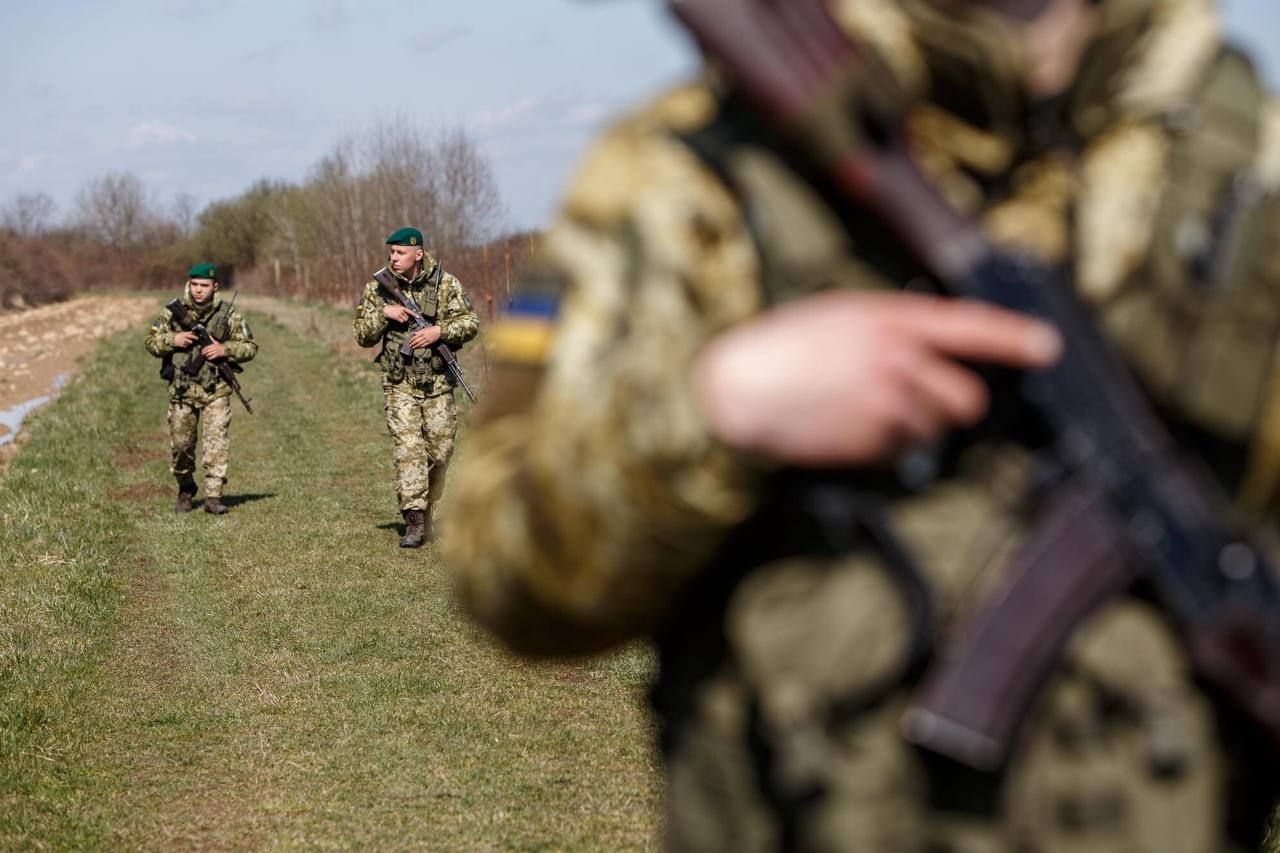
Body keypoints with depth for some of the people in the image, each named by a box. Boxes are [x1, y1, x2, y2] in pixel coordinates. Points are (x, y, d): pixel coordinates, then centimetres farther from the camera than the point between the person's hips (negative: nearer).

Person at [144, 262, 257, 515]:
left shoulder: (228, 315, -1)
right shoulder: (173, 312, 1)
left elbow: (250, 347, 4)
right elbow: (151, 342, 6)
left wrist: (225, 350, -14)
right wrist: (173, 340, -13)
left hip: (215, 391, -2)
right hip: (181, 389, 2)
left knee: (217, 442, -11)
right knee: (181, 444, 8)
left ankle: (213, 496, -8)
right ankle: (186, 490, 30)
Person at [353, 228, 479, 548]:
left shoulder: (444, 284, -2)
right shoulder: (378, 288, 1)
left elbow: (470, 322, -2)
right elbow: (363, 336, 4)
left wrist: (439, 331, -19)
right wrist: (383, 313, -14)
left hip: (438, 381, 1)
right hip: (400, 383, -1)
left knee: (440, 449, 6)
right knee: (408, 447, -13)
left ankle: (426, 509, 24)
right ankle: (414, 519, -15)